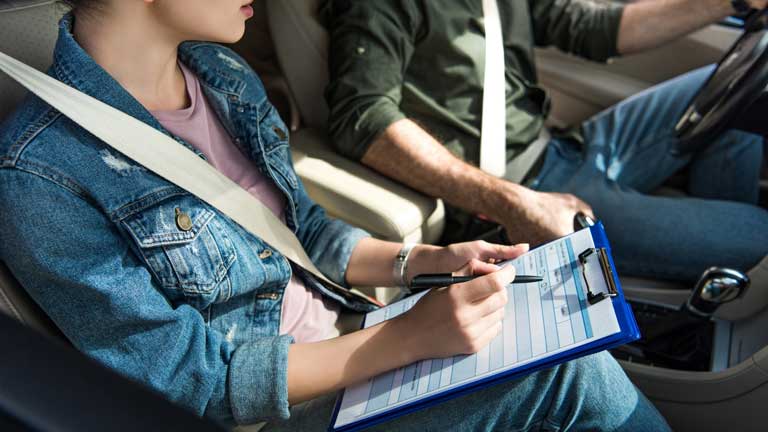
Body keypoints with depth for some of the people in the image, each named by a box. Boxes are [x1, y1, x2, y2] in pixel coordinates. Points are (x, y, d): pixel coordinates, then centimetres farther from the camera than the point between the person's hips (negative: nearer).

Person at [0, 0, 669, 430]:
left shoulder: (223, 73, -1)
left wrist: (428, 262, -7)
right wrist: (411, 335, -26)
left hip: (343, 333, 6)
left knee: (571, 361, -8)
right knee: (570, 372, -16)